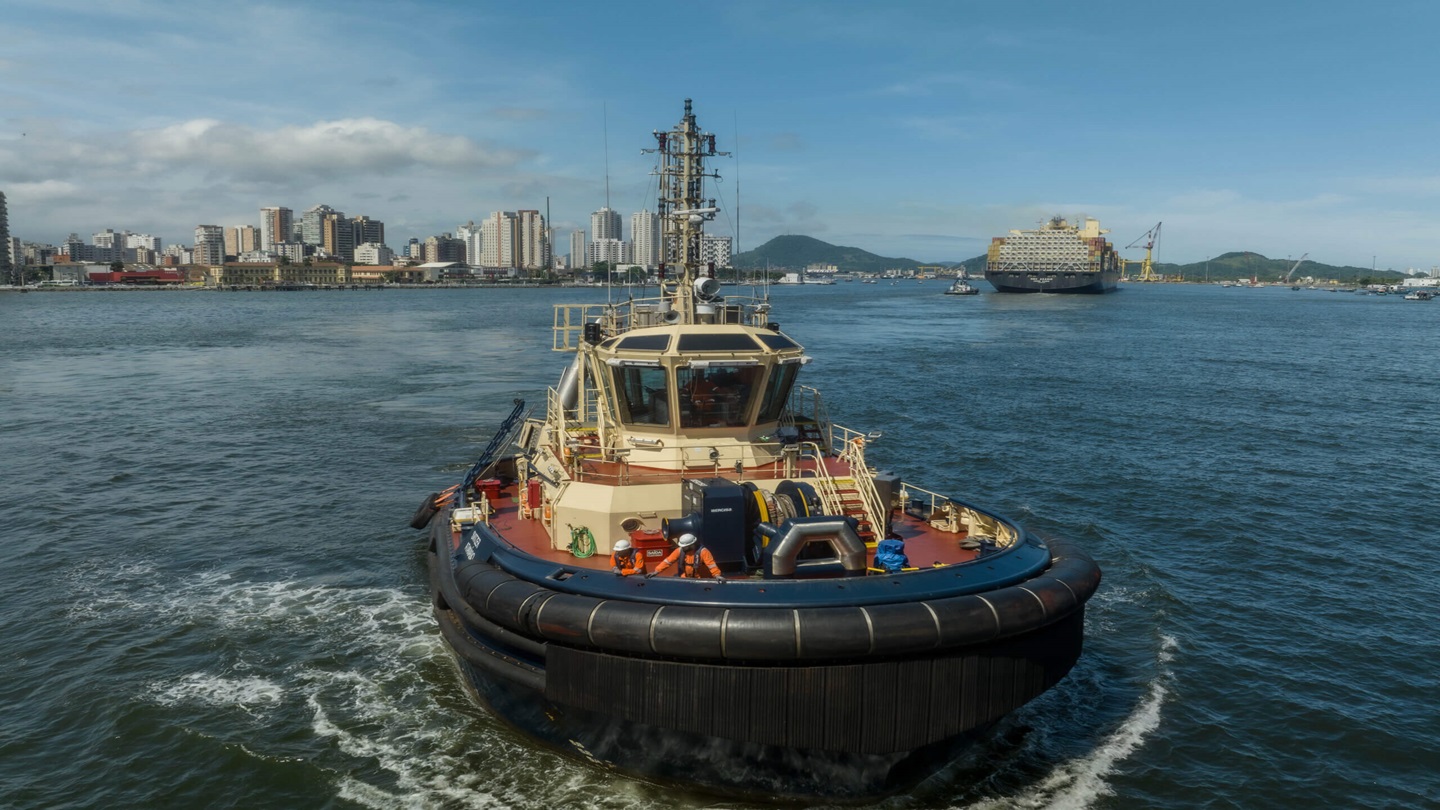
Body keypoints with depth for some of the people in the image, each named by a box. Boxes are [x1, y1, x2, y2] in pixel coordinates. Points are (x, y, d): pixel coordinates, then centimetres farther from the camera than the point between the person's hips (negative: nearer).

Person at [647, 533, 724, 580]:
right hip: (682, 579, 4)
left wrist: (717, 575, -39)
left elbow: (711, 564, -25)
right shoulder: (680, 550, -7)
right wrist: (656, 571, -13)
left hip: (697, 580, -4)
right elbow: (668, 561, -7)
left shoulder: (702, 551, -19)